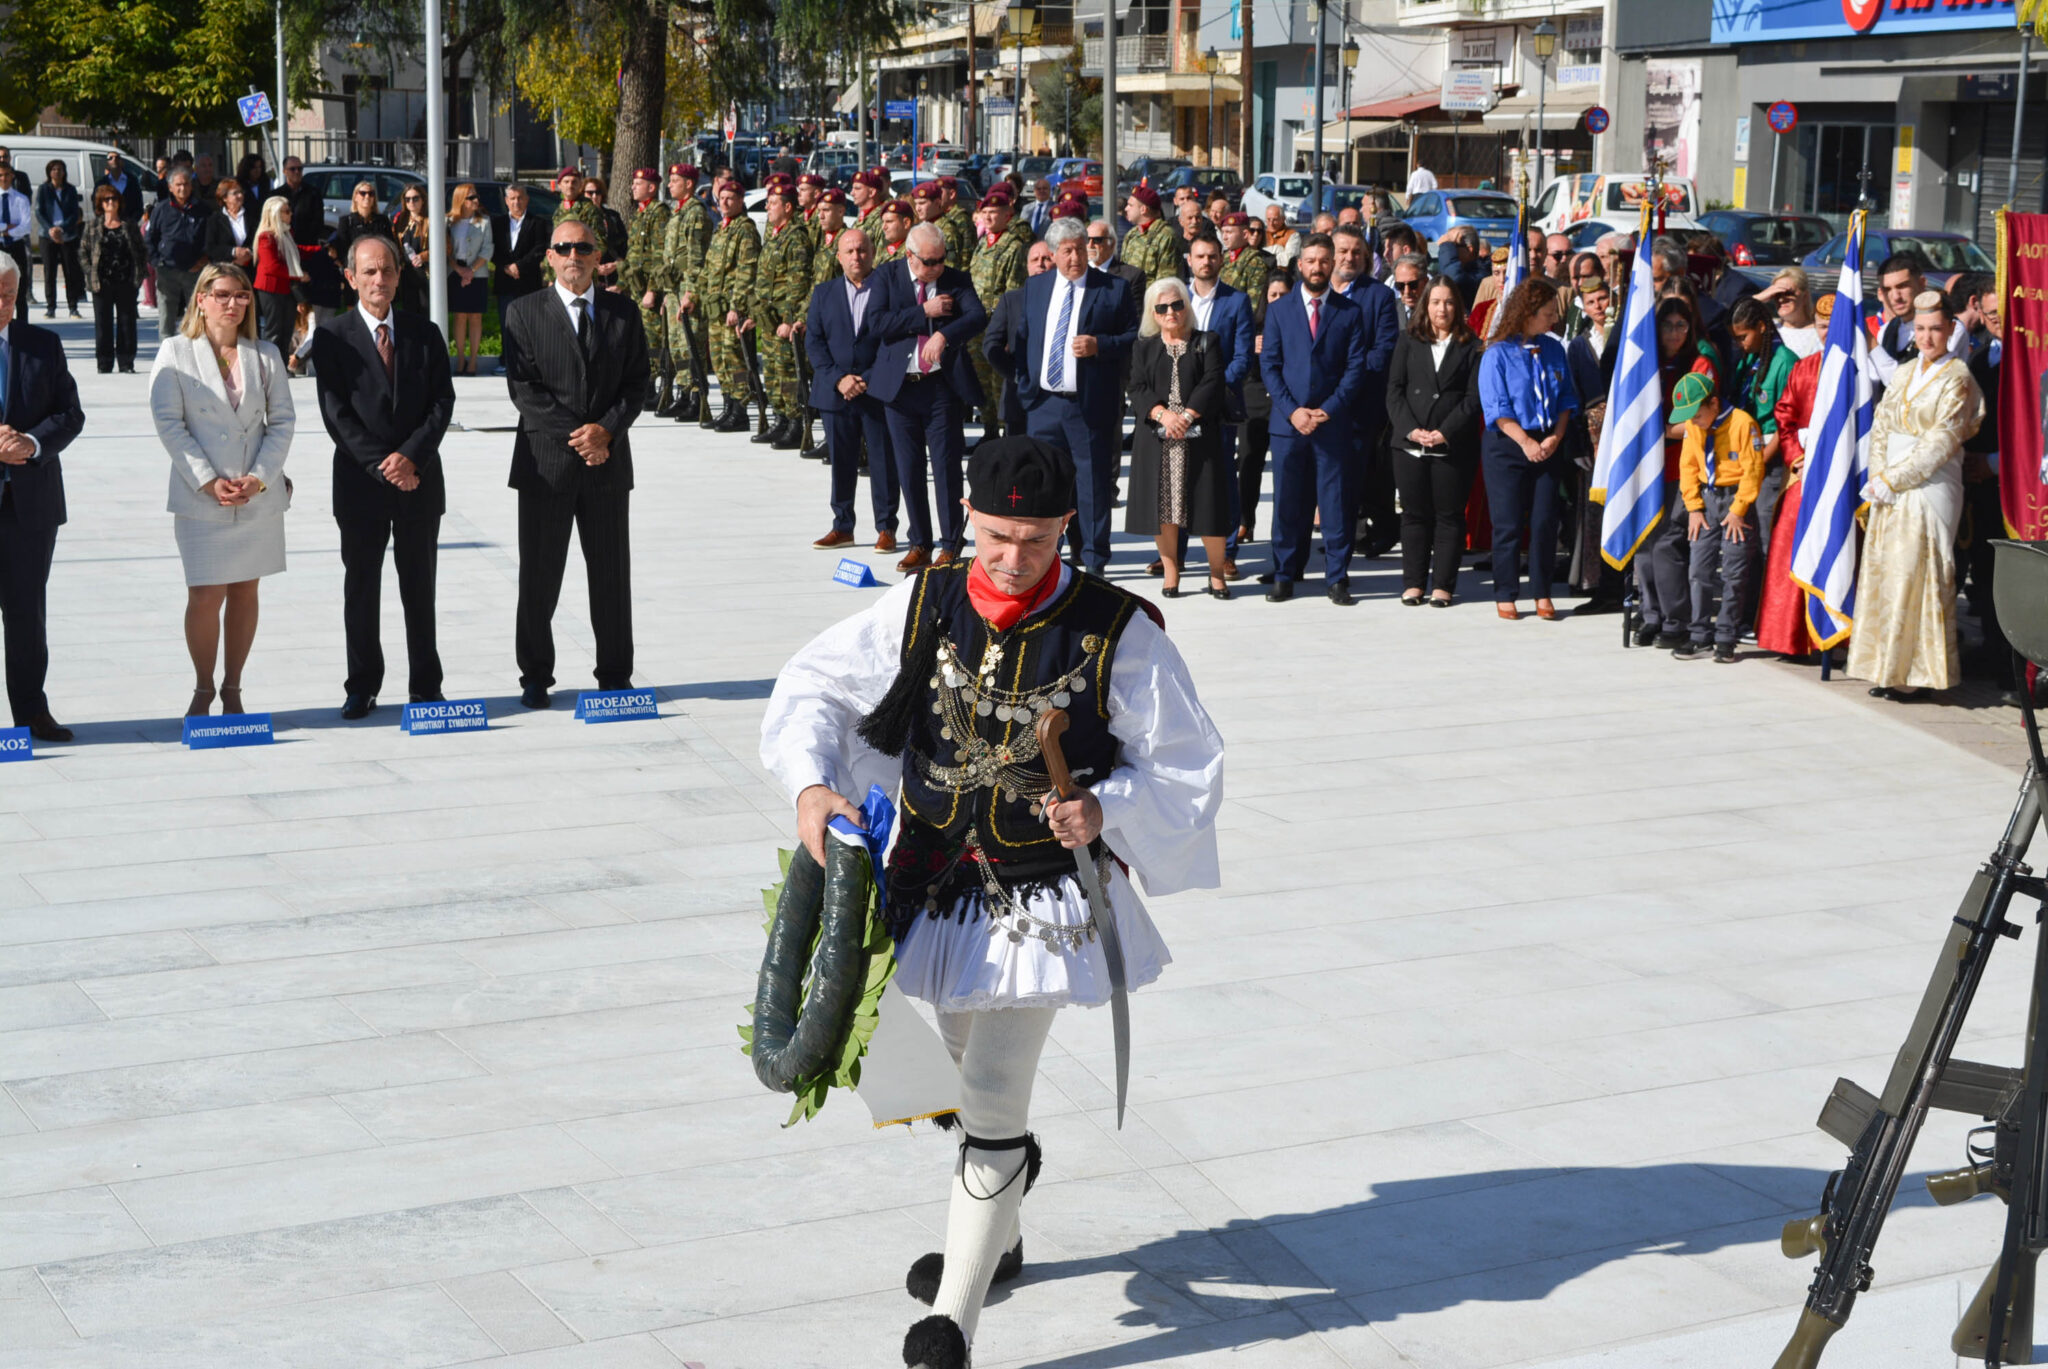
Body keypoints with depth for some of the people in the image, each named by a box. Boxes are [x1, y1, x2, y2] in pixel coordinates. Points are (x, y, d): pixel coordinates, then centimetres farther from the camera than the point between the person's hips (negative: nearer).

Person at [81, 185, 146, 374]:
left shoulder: (129, 225, 7)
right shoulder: (92, 225, 5)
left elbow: (140, 250, 9)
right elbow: (83, 251, 5)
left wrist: (138, 275, -1)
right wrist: (91, 274, -6)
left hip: (126, 281, 1)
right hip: (102, 283, -1)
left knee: (127, 321, 3)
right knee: (103, 323, 3)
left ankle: (126, 363, 9)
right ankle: (104, 363, 8)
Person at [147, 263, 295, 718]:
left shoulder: (266, 355, 8)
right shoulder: (175, 353, 1)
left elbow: (282, 420, 6)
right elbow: (168, 423, -4)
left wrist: (259, 477, -9)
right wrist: (208, 481, -13)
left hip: (259, 496, 3)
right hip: (200, 497, -3)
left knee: (245, 592, 8)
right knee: (205, 596, -7)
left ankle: (233, 689, 19)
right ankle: (203, 689, 10)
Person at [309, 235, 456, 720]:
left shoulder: (424, 333, 6)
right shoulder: (332, 337, -1)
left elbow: (443, 401, 0)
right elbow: (335, 412, -7)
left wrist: (411, 456, -13)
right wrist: (381, 465, -15)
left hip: (420, 479, 2)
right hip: (361, 480, -2)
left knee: (420, 587, 8)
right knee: (361, 587, 4)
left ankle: (425, 687, 16)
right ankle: (362, 687, 13)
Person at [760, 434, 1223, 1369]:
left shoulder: (1115, 631, -12)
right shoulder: (926, 607, -4)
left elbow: (1187, 765, -5)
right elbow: (815, 683, 5)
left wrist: (1104, 810, -23)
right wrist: (810, 782, -13)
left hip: (1040, 898, -4)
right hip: (937, 883, 4)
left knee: (992, 1099, -9)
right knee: (972, 1073, 23)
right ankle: (995, 1235, 47)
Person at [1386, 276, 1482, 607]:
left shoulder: (1470, 346, 5)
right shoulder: (1408, 342, 11)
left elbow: (1473, 397, -2)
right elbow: (1394, 390, 5)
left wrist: (1446, 432, -13)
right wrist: (1410, 429, -10)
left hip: (1454, 445, -2)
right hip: (1410, 444, 2)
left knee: (1449, 516, 1)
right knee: (1414, 515, 5)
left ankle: (1442, 585, 6)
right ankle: (1413, 583, 11)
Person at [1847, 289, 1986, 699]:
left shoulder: (1957, 378, -6)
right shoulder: (1903, 374, 14)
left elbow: (1941, 442, -12)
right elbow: (1880, 427, 12)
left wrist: (1892, 479, -12)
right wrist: (1878, 476, -3)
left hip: (1929, 490, -7)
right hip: (1890, 491, 7)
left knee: (1914, 576, -7)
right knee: (1883, 573, 5)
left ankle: (1913, 672, -2)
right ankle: (1887, 668, 11)